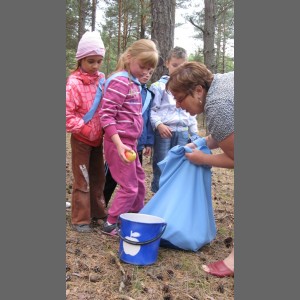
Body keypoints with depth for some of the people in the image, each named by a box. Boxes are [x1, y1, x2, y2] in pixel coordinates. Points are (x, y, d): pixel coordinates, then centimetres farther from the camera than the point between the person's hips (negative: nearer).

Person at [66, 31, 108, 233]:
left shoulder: (102, 79, 2)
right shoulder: (74, 83, -16)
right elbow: (67, 114, -19)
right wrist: (85, 129, -19)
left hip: (98, 139, 6)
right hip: (81, 139, -6)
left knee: (98, 178, 15)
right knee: (82, 180, 3)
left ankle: (98, 214, 29)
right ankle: (80, 219, 16)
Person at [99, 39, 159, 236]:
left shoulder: (135, 83, 12)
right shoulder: (120, 81, -16)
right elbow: (106, 115, -21)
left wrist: (134, 142, 16)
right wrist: (119, 144, -27)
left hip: (130, 142, 9)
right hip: (119, 142, -9)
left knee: (139, 182, 19)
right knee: (129, 187, -1)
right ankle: (110, 224, 14)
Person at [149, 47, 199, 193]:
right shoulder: (159, 86, 0)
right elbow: (152, 109, -4)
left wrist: (195, 135, 17)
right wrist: (158, 124, -20)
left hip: (182, 133, 5)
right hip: (163, 132, -4)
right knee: (161, 168, 1)